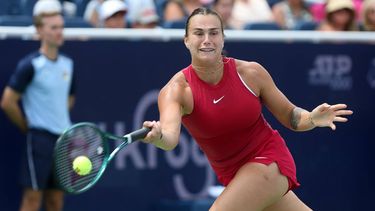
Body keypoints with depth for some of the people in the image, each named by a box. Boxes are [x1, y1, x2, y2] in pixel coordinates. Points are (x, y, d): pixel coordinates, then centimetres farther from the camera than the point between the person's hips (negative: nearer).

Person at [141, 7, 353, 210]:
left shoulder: (251, 73, -15)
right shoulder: (177, 90, -18)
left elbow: (290, 116, -2)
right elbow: (170, 138, -37)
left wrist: (312, 118, -25)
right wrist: (158, 136, -62)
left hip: (269, 162, -3)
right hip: (233, 175, 3)